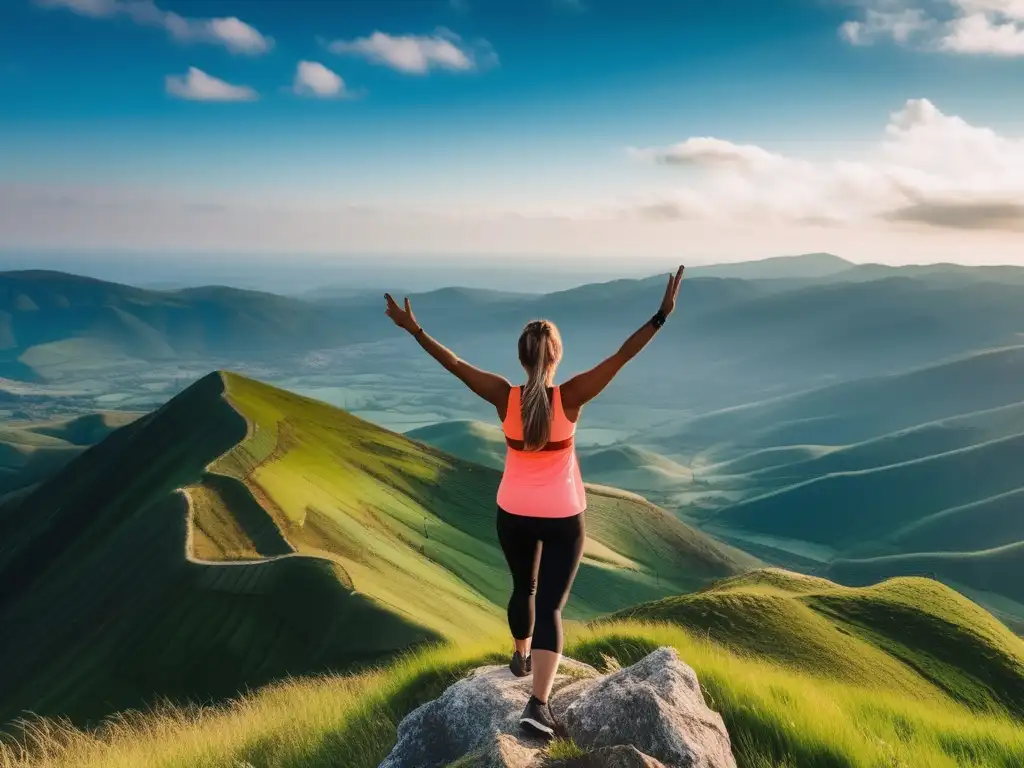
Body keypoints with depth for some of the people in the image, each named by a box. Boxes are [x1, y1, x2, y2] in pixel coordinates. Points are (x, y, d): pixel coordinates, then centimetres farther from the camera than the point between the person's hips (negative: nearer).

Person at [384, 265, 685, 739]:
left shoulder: (504, 398, -15)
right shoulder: (570, 398, -20)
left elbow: (453, 364, -9)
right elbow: (621, 358, -23)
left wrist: (413, 329, -1)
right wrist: (661, 316, -23)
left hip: (513, 514, 3)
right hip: (563, 518, -3)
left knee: (523, 587, 26)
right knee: (550, 604, 0)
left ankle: (521, 657, 49)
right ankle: (539, 704, -8)